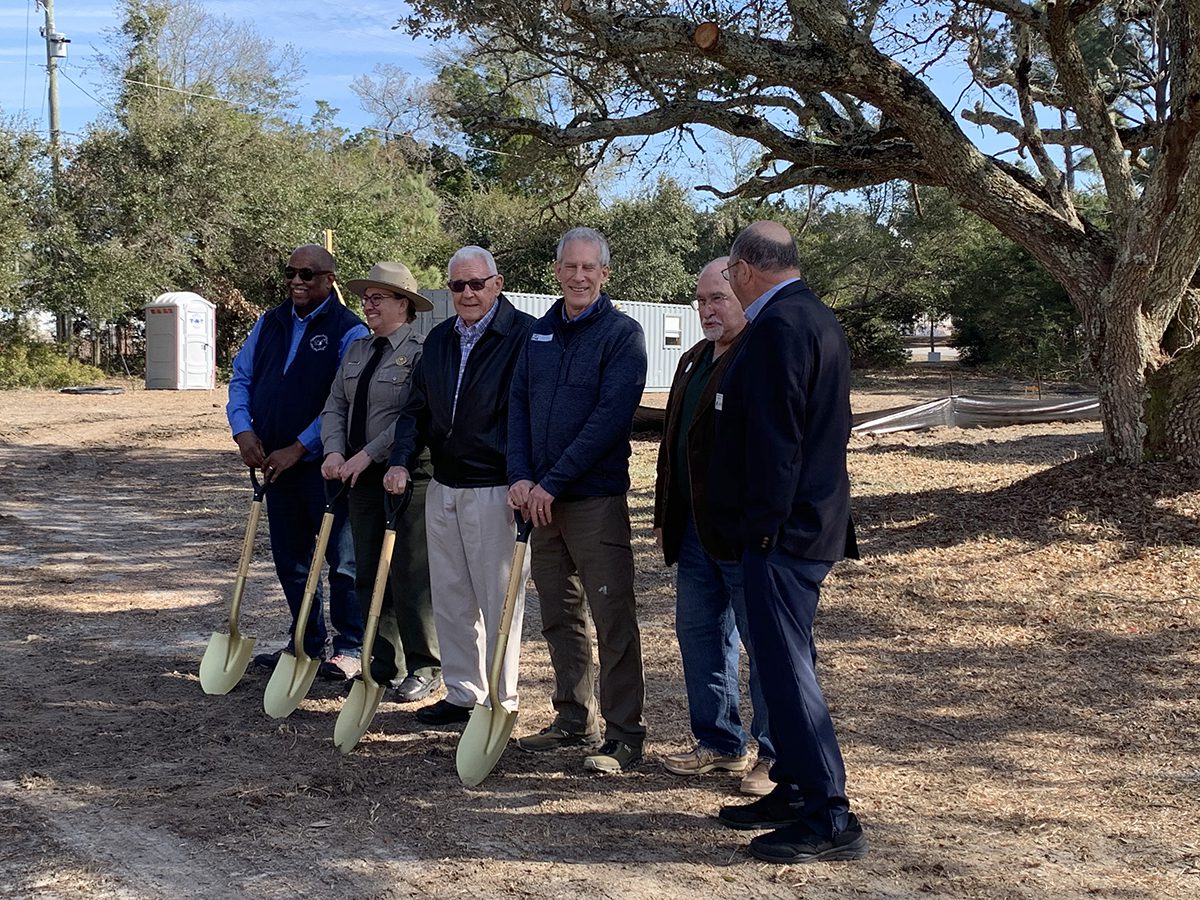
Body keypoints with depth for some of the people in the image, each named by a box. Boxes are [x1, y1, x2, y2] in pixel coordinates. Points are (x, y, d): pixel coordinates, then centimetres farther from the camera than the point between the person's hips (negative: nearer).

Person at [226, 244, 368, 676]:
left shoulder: (348, 331, -9)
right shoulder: (269, 324, 11)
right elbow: (241, 377, 12)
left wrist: (299, 448, -18)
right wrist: (243, 430, -5)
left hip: (325, 463, -7)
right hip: (275, 462, 7)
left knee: (342, 558, -1)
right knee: (289, 559, 14)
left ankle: (351, 647, 10)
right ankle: (306, 642, 27)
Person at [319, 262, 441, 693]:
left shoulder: (421, 353, -11)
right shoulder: (356, 351, 14)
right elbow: (335, 406, 9)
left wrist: (367, 454, -20)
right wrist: (334, 451, -8)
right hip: (362, 478, 8)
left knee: (410, 575, -3)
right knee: (368, 574, 12)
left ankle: (424, 667, 7)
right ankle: (383, 662, 23)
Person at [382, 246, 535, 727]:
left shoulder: (523, 335, -10)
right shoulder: (439, 339, 12)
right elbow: (416, 409, 15)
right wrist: (400, 461, 0)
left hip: (495, 491, -7)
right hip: (443, 487, 7)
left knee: (499, 602, 1)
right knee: (449, 599, 13)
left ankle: (501, 701, 12)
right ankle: (461, 694, 25)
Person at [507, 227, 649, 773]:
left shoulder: (622, 334, -7)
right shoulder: (540, 333, 12)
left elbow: (611, 417, -16)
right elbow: (518, 405, 10)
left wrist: (552, 481, -17)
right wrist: (520, 477, -5)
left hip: (597, 497, -6)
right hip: (541, 498, 6)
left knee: (612, 619, -4)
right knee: (559, 616, 13)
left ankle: (624, 733, 2)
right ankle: (574, 720, 24)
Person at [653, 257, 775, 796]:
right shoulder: (693, 362, 18)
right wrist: (665, 516, 19)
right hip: (695, 529, 9)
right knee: (699, 633, 15)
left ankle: (776, 756, 12)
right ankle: (718, 742, 27)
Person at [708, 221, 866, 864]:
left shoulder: (778, 325, -16)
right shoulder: (820, 319, 16)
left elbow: (774, 436, -23)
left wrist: (763, 525, -19)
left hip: (782, 531, -11)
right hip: (813, 522, 11)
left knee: (786, 666, -8)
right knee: (787, 661, 17)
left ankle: (830, 818, -4)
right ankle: (795, 792, 26)